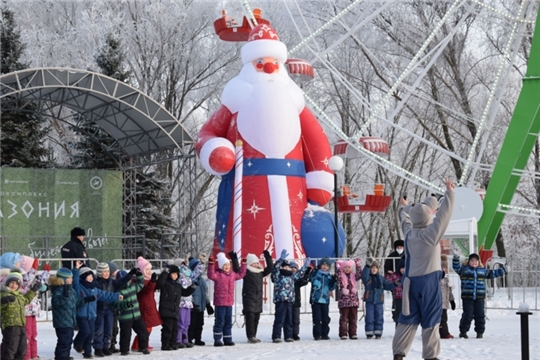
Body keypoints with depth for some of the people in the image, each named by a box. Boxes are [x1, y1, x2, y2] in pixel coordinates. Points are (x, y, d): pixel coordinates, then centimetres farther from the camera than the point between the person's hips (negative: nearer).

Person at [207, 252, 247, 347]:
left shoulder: (232, 274, 13)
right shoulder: (218, 274, -9)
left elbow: (241, 274, 29)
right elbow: (211, 275, -29)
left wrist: (243, 264, 26)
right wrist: (211, 264, -36)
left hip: (229, 303, 7)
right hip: (220, 302, -7)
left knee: (228, 322, 11)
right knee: (219, 321, -4)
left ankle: (227, 339, 18)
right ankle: (217, 340, 1)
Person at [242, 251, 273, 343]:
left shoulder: (261, 272, 13)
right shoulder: (246, 272, -4)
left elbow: (270, 267, 16)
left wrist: (268, 257, 9)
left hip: (258, 299, 6)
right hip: (249, 298, -6)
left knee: (256, 318, 7)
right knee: (250, 317, -9)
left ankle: (253, 336, 14)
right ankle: (250, 336, -8)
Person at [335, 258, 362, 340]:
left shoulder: (353, 276, 12)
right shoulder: (341, 276, 1)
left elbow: (359, 275, -4)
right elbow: (338, 275, -19)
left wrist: (358, 265, -9)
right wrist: (338, 266, -27)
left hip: (354, 300, 4)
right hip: (344, 301, -4)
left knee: (353, 318, 6)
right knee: (344, 318, -2)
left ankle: (353, 333, 12)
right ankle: (343, 334, 1)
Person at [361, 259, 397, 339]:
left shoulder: (381, 278, 12)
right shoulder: (367, 278, 0)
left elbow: (388, 285, 12)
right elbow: (364, 275, -22)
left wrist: (395, 284, -7)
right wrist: (368, 266, -37)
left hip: (379, 301, 3)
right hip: (369, 301, -3)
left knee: (379, 318, 5)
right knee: (369, 318, -3)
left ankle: (378, 333, 12)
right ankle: (369, 333, 3)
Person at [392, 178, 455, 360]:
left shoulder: (409, 232, 3)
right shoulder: (431, 233, -14)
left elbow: (405, 219, 24)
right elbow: (444, 214, -10)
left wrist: (403, 207, 46)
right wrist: (449, 192, -1)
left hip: (410, 280, 6)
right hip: (429, 281, -6)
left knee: (408, 317, 8)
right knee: (430, 318, 2)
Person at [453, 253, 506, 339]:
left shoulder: (483, 270, 15)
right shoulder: (464, 269, 6)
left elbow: (492, 274, 23)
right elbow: (456, 267, -8)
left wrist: (501, 271, 18)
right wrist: (456, 260, -25)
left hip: (479, 297, 3)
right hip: (467, 297, -3)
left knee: (480, 315, 4)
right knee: (467, 315, -5)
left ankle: (480, 332, 15)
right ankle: (463, 331, 6)